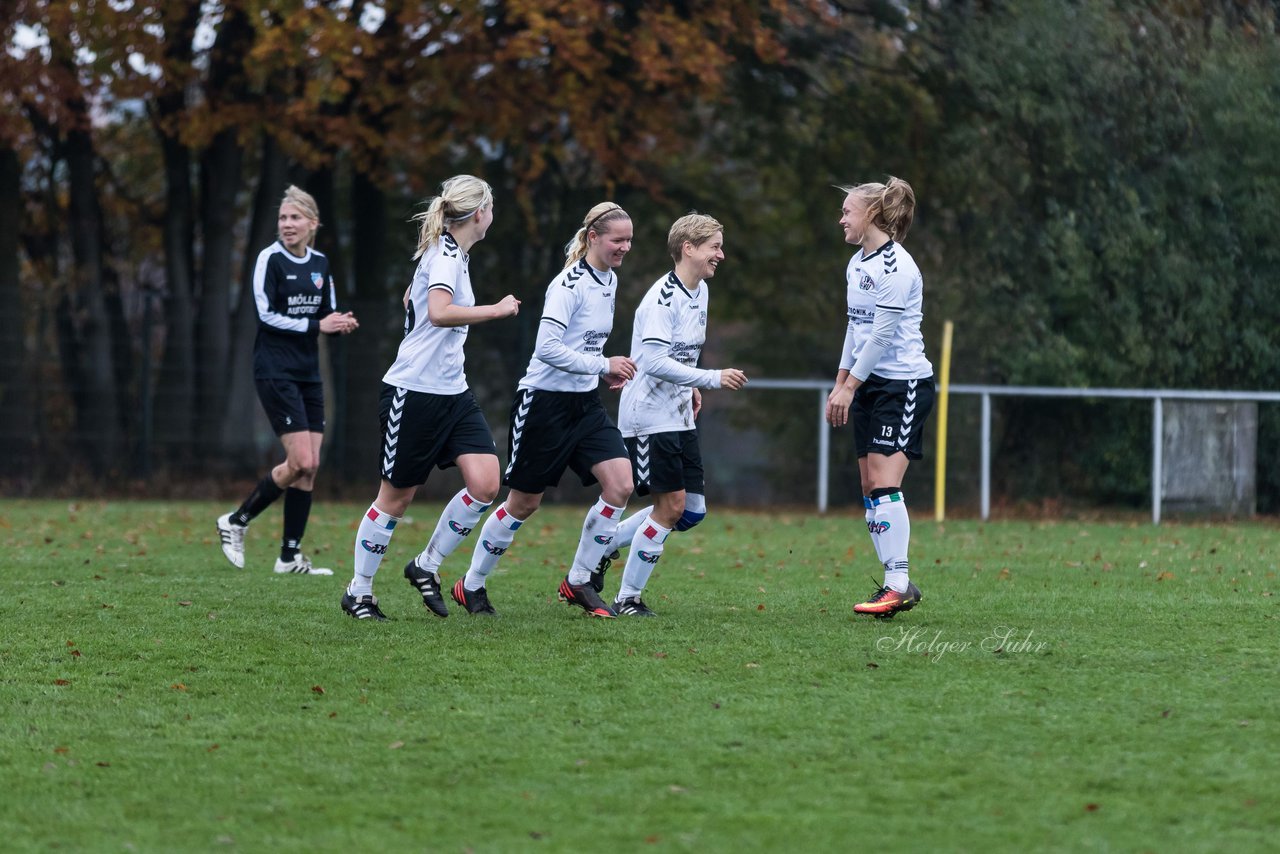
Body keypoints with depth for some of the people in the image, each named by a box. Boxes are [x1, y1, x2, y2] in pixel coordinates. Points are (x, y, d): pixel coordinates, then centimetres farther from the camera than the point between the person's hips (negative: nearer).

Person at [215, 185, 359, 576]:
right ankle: (236, 521, 2)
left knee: (310, 465, 2)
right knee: (301, 462, -14)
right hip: (275, 371, -7)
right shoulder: (270, 259, -9)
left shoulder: (320, 263, 10)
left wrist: (341, 323, -6)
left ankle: (290, 556, 8)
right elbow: (267, 314, -14)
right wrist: (316, 325, -19)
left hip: (308, 373, 7)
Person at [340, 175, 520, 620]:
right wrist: (496, 310, -27)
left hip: (452, 391, 9)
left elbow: (410, 299, 29)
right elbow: (439, 313, -33)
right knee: (396, 496, 1)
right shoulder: (446, 255, -15)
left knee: (485, 483, -7)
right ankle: (359, 591, 16)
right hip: (414, 393, -9)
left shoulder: (452, 253, 13)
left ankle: (427, 566, 9)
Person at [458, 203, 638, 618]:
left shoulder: (609, 280, 8)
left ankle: (578, 582, 3)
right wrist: (602, 365, -23)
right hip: (545, 401, -8)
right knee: (524, 502, 1)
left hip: (584, 403, 8)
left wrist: (605, 372, 7)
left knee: (620, 484, -10)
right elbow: (547, 347, -27)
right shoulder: (571, 283, -18)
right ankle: (471, 586, 20)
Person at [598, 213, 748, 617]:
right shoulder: (663, 298, -19)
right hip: (649, 415, -9)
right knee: (671, 506, -10)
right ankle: (627, 599, 1)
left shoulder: (700, 291, 10)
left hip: (679, 417, 9)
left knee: (691, 511, 6)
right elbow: (654, 361, -28)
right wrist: (712, 379, -29)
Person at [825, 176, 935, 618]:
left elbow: (882, 335, -19)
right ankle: (893, 584, 5)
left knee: (883, 483, -17)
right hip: (869, 383, 9)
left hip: (903, 383, -9)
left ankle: (900, 583, -19)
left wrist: (849, 386, -16)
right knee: (870, 488, 4)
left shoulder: (896, 266, -15)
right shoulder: (858, 262, 14)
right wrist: (840, 382, 18)